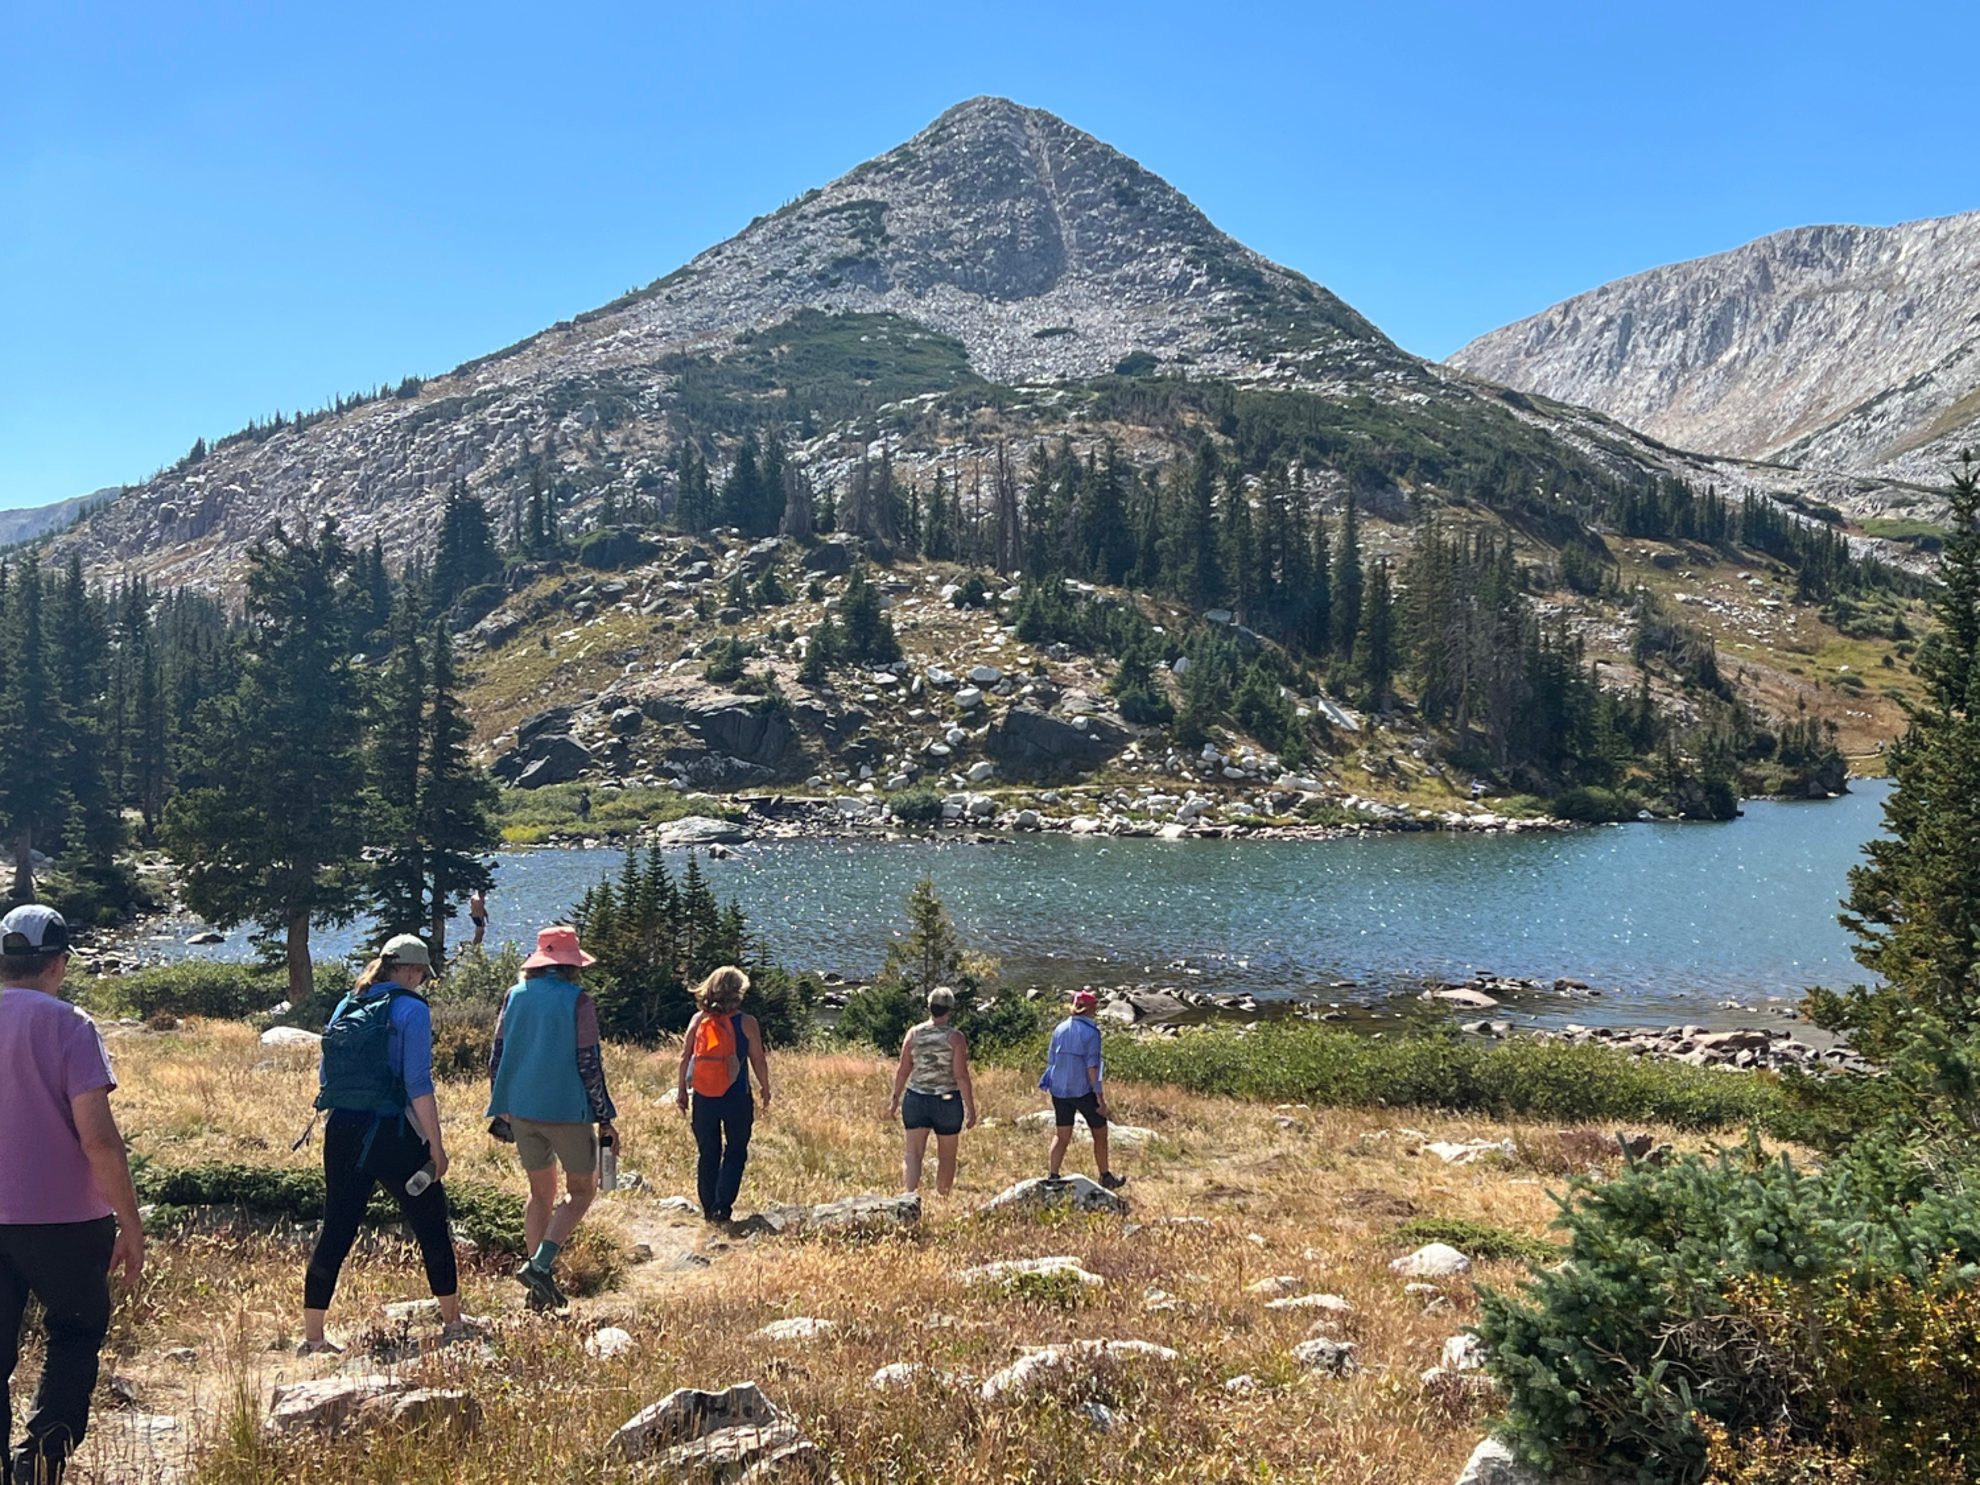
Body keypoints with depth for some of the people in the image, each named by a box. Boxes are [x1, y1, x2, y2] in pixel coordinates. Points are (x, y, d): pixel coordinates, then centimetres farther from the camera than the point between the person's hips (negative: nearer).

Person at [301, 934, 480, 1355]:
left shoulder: (346, 1007, 10)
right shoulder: (410, 1008, -9)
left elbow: (325, 1076, 13)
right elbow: (418, 1084, -15)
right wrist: (436, 1146, -10)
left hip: (341, 1133, 6)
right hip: (391, 1135, -6)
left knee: (336, 1230, 10)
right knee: (431, 1226, 10)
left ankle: (312, 1336, 11)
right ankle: (452, 1322, 21)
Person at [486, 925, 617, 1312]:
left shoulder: (515, 996, 5)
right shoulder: (577, 999, -10)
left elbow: (498, 1055, 8)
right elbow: (588, 1062, -11)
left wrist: (499, 1109, 19)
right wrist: (605, 1119, -4)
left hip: (521, 1110, 5)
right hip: (566, 1111, -5)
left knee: (540, 1193, 16)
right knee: (581, 1190, 10)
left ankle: (541, 1290, 16)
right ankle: (540, 1264, -9)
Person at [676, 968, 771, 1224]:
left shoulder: (698, 1019, -1)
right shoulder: (746, 1023, -10)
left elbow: (685, 1057, 2)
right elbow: (758, 1060, -6)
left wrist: (682, 1090, 12)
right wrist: (765, 1089, 9)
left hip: (703, 1098, 3)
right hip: (736, 1098, -3)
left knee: (708, 1154, 14)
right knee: (735, 1153, 10)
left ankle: (709, 1209, 19)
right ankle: (723, 1206, -1)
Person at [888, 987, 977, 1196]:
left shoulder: (913, 1034, 1)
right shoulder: (955, 1037, -8)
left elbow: (903, 1070, 4)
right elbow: (961, 1075, -12)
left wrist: (895, 1100, 15)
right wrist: (970, 1108, -7)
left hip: (915, 1100, 2)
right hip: (947, 1101, -2)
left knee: (914, 1152, -2)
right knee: (947, 1157, 15)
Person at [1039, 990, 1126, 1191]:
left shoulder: (1060, 1029, 5)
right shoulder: (1091, 1032, -13)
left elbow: (1051, 1061, 9)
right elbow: (1092, 1067, -16)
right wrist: (1100, 1097, -12)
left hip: (1059, 1090, 5)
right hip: (1083, 1090, -5)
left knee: (1061, 1135, 11)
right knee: (1100, 1134, 12)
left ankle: (1053, 1176, 4)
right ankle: (1105, 1178, 23)